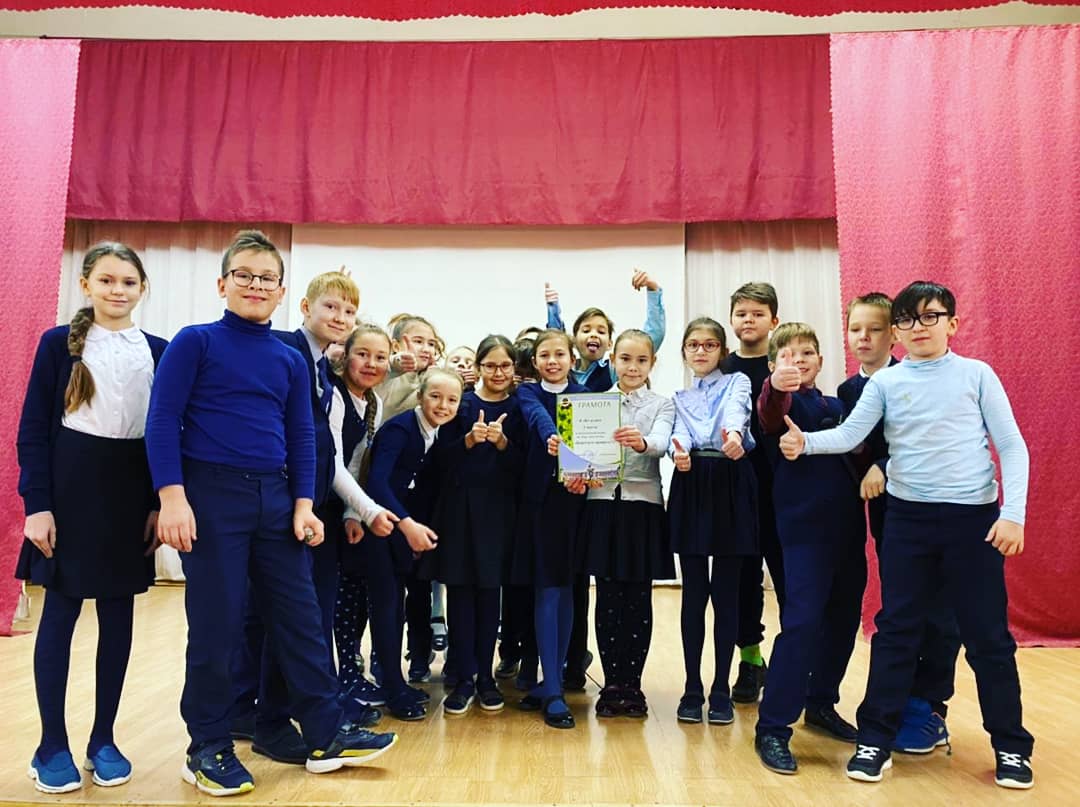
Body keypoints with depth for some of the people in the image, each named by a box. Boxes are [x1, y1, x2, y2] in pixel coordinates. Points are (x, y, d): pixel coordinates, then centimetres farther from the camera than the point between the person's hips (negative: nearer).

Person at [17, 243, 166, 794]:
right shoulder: (58, 344, 0)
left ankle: (103, 740, 20)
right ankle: (52, 745, 16)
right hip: (71, 489, -2)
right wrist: (38, 505, -10)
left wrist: (160, 503, 0)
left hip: (133, 493, 2)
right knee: (60, 614, 3)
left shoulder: (158, 352, 6)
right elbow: (33, 430, -2)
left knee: (118, 617, 8)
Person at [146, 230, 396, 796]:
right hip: (211, 494, -4)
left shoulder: (291, 361, 11)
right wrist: (172, 497, -15)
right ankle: (208, 747, 21)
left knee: (300, 617, 7)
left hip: (274, 498, 5)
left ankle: (326, 735, 19)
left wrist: (303, 504, 3)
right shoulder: (195, 342, -1)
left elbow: (301, 437, 11)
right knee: (216, 624, 3)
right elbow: (162, 420, -6)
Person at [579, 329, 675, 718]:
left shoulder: (662, 405, 4)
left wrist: (641, 442, -39)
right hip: (603, 502, 1)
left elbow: (662, 442, -16)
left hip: (643, 504, -1)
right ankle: (612, 684, 16)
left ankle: (632, 684, 17)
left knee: (639, 600, 5)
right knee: (608, 599, 4)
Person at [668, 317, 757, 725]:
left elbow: (736, 411, -16)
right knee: (694, 592, 4)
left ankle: (721, 689, 14)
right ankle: (692, 688, 15)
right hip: (691, 486, 2)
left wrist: (734, 434, -40)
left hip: (730, 485, -2)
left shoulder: (736, 382, 8)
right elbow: (679, 431, -4)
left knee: (726, 592, 3)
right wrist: (678, 451, -29)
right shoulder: (680, 396, 17)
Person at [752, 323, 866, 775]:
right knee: (802, 621, -12)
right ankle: (773, 727, -4)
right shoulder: (784, 401, -5)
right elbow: (770, 417, -30)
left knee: (844, 618, 14)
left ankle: (821, 704, 32)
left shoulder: (835, 406, 15)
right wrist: (776, 387, -52)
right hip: (805, 525, -7)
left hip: (846, 524, 7)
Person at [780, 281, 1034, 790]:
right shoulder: (885, 382, 4)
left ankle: (1010, 745, 25)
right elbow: (849, 435, -6)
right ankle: (876, 739, 17)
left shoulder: (976, 374, 2)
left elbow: (1011, 445, 1)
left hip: (973, 516, -1)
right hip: (907, 517, 1)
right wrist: (804, 442, -25)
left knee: (988, 634, 7)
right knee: (895, 629, 6)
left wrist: (1013, 512, -9)